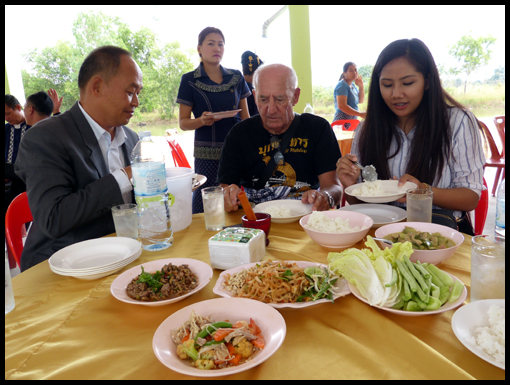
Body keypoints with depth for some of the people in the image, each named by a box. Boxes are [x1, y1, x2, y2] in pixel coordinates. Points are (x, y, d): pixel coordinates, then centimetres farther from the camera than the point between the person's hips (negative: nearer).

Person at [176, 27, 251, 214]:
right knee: (204, 208, -6)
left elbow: (246, 117, 14)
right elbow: (183, 123, 3)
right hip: (207, 155, -2)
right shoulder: (190, 80, 3)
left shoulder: (236, 78, 11)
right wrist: (202, 120, -17)